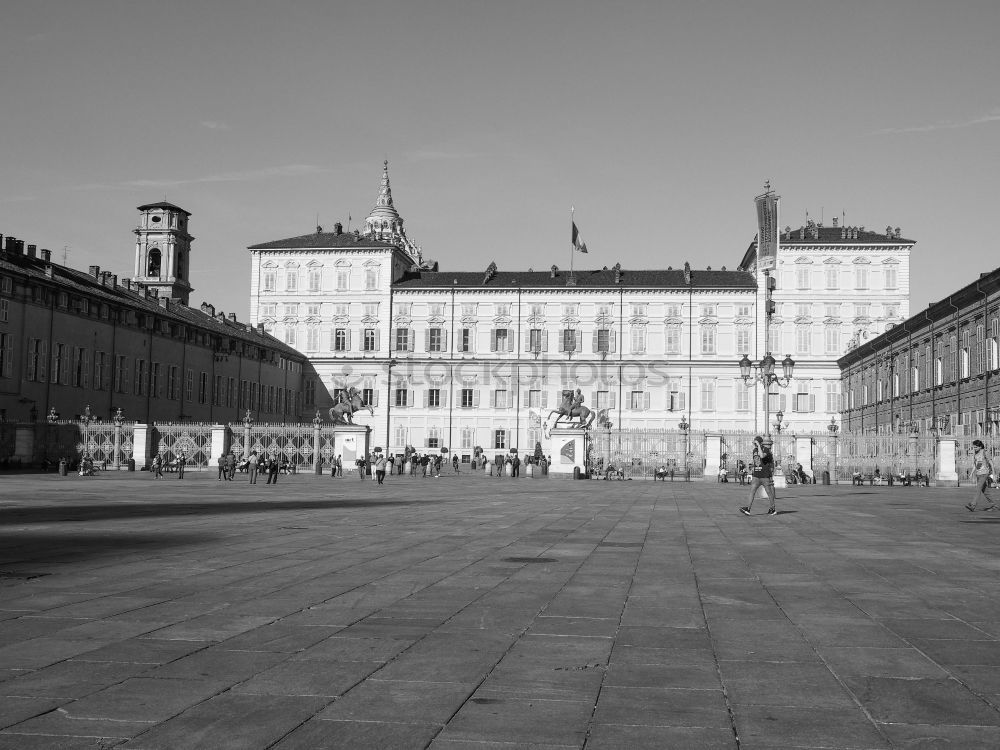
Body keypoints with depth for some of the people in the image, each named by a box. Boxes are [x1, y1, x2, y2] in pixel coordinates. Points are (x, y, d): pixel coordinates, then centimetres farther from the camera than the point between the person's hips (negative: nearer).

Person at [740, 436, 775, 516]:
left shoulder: (766, 449, -11)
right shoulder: (754, 450, 10)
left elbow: (762, 456, -34)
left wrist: (758, 445, -28)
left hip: (765, 476, -6)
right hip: (756, 476, 6)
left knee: (769, 492, 5)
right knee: (752, 491, -6)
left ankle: (773, 509, 21)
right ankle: (747, 509, -14)